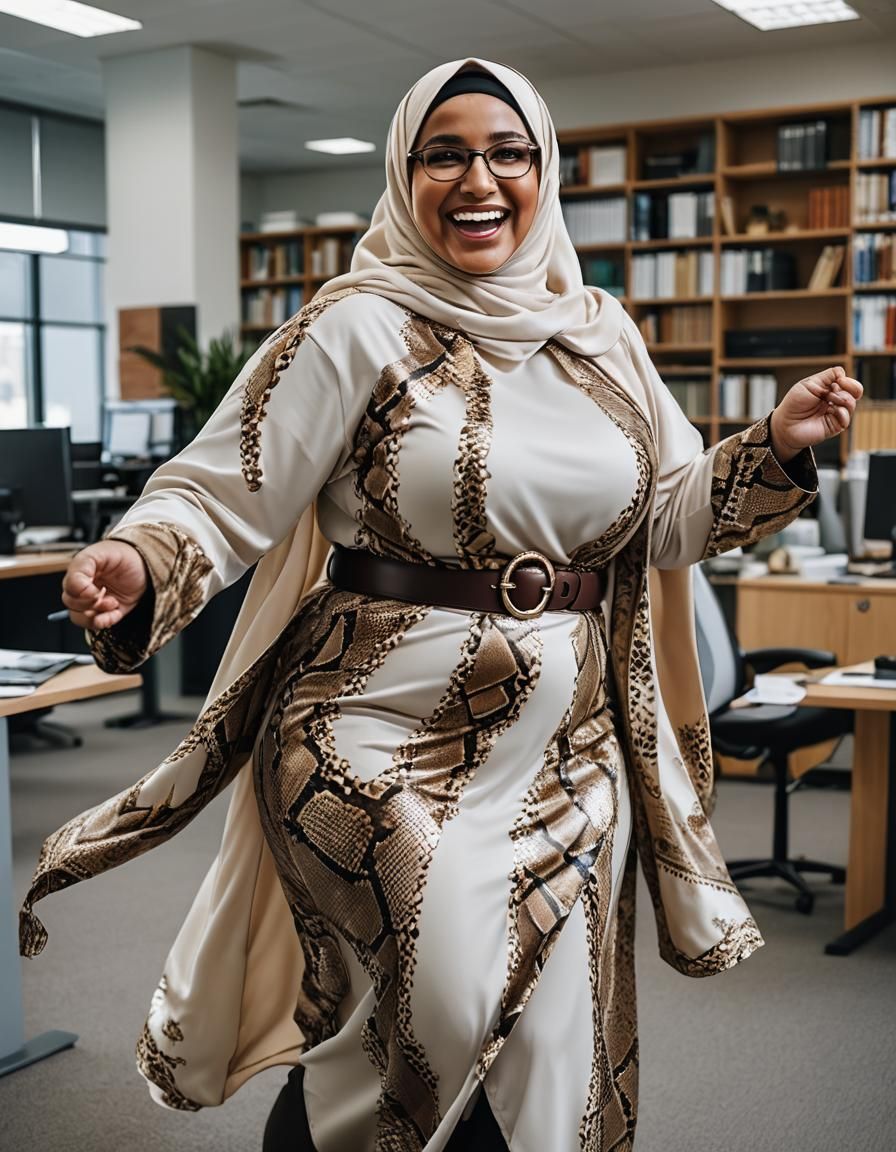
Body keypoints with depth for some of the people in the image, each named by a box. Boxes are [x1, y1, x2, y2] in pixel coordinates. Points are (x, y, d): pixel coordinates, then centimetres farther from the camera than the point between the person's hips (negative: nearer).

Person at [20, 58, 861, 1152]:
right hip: (392, 747, -5)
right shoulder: (358, 329, -6)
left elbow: (671, 519, 14)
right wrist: (135, 562, -30)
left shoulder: (601, 336, 9)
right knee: (435, 1031, -15)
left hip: (571, 760, 5)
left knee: (554, 1058, 9)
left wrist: (778, 447, -2)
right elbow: (217, 494, -10)